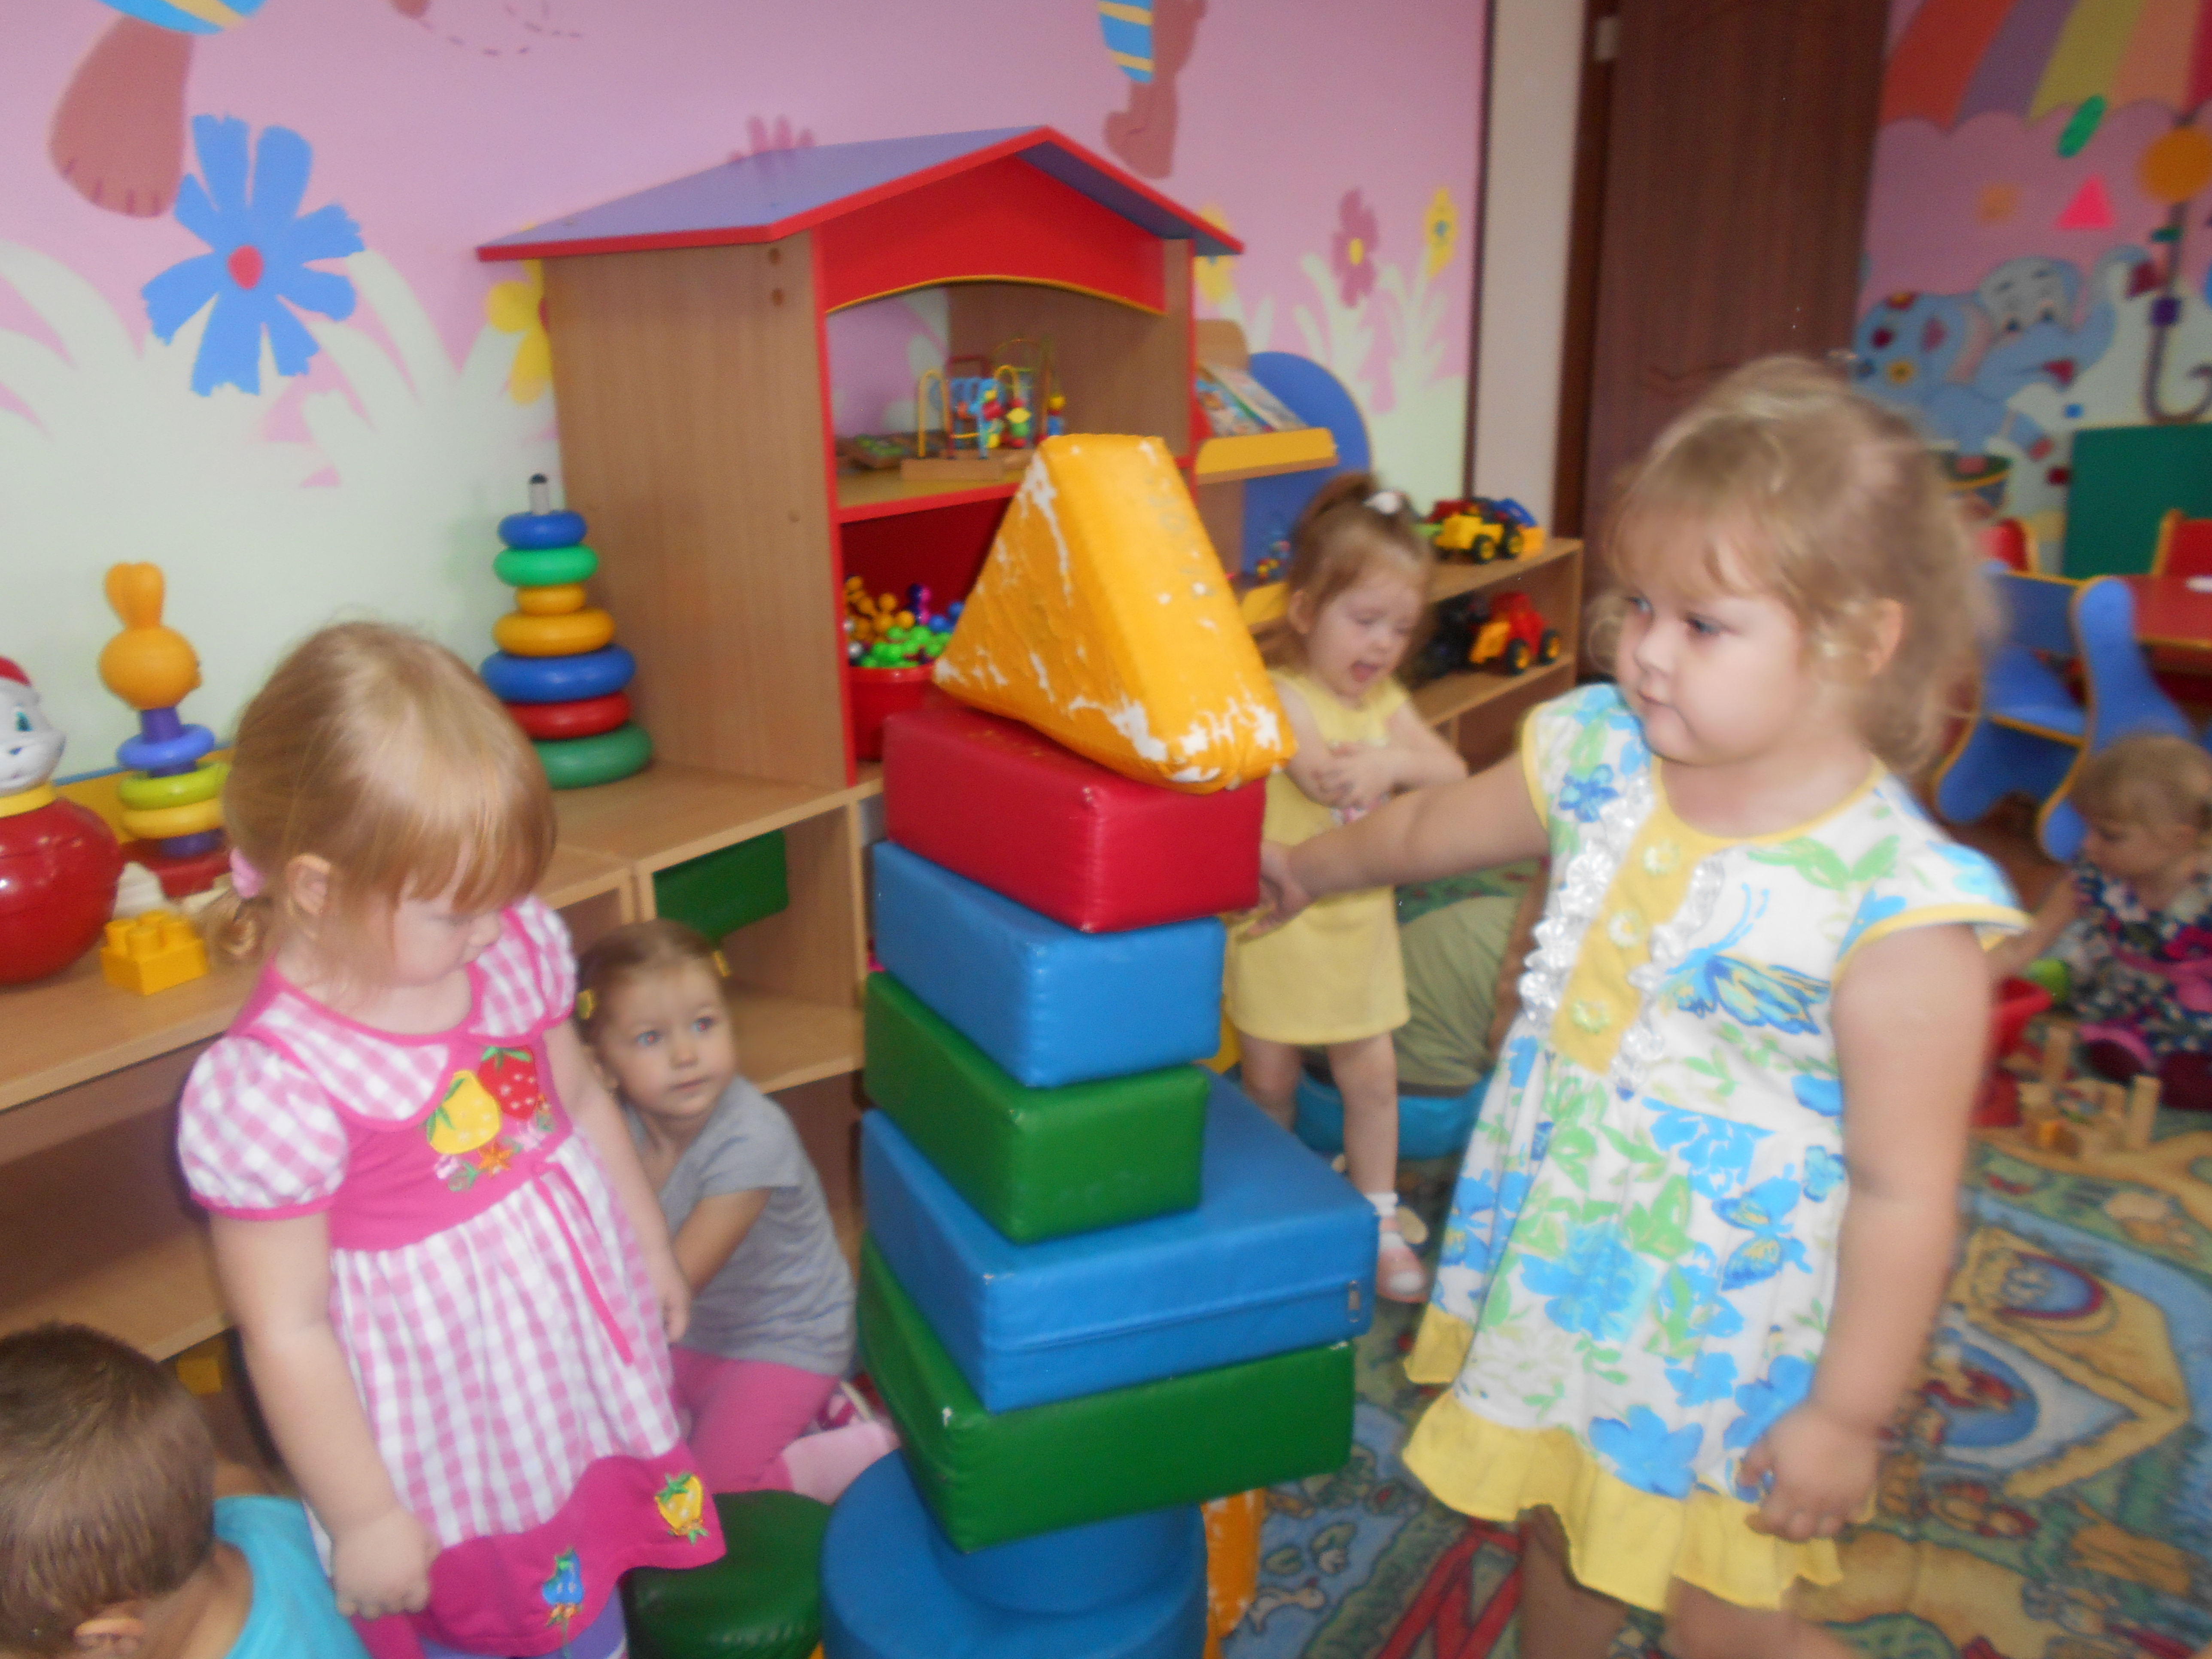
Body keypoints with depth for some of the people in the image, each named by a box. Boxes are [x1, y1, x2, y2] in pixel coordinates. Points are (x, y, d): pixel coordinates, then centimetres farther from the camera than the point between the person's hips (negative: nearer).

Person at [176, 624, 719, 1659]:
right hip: (449, 1432, -5)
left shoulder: (513, 949, -12)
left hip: (592, 1354, 5)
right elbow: (286, 1335, -19)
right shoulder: (271, 1086, -28)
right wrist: (363, 1518, -11)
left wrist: (650, 1246, 16)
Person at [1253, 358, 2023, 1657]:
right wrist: (1312, 868, 28)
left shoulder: (1894, 907, -25)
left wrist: (1847, 1413, -13)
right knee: (1556, 1531, 26)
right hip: (1551, 1262, 6)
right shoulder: (1599, 758, -8)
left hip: (1720, 1325, -5)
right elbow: (1437, 828, 13)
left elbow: (1904, 1192, -19)